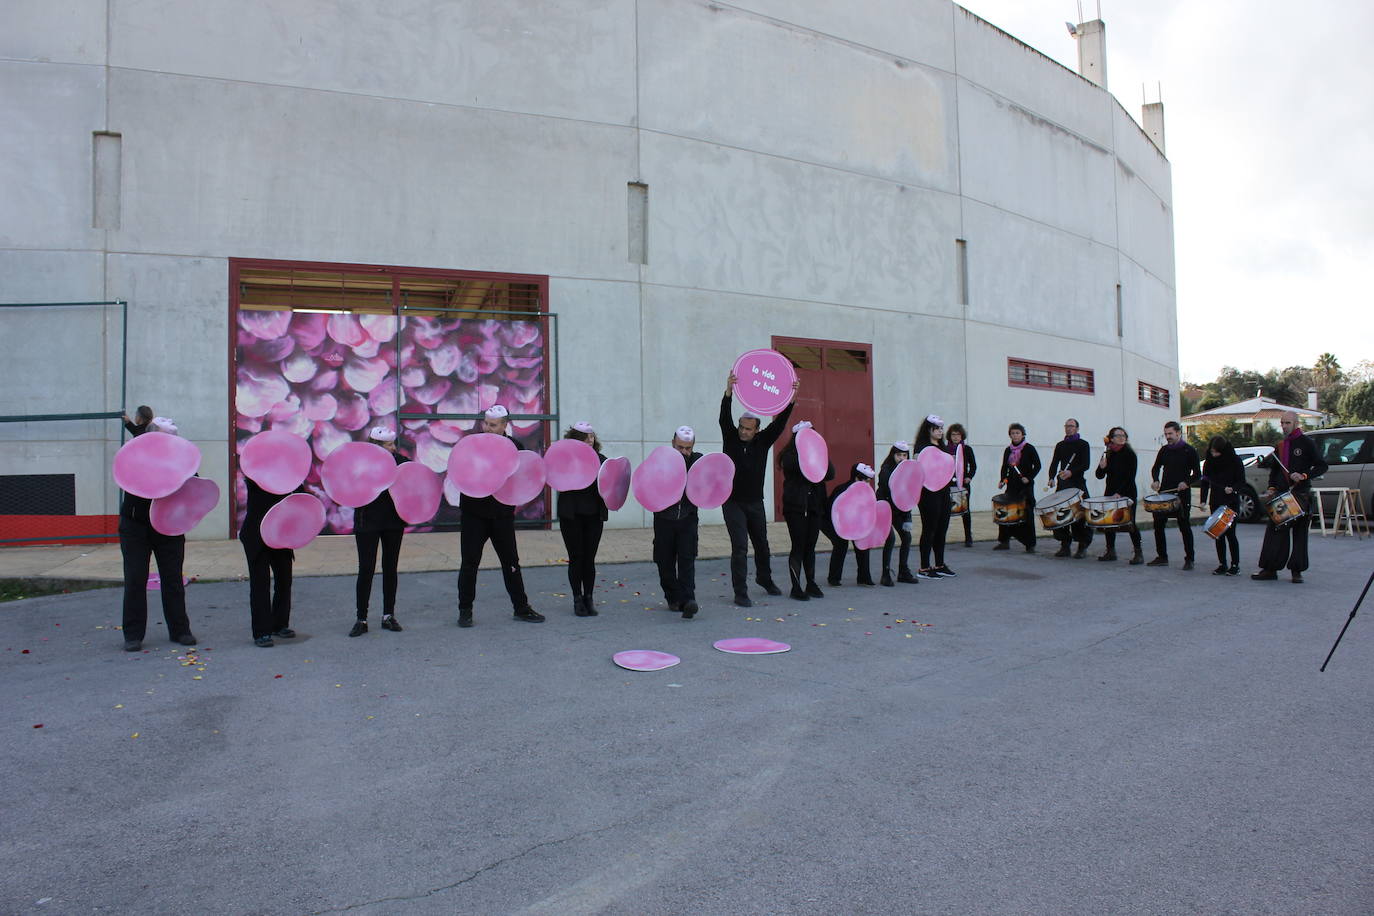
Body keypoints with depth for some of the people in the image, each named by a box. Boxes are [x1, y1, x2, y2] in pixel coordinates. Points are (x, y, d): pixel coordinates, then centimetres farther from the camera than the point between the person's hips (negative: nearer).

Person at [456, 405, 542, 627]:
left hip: (502, 513, 1)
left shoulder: (515, 446, 3)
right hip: (475, 512, -1)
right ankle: (465, 611, 14)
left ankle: (521, 608, 19)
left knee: (511, 562, 8)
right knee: (469, 562, 2)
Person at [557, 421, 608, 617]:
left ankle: (589, 598, 16)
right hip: (571, 515, -2)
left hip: (594, 515, 2)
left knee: (589, 558, 5)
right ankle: (578, 599, 14)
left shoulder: (600, 459, 6)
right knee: (576, 558, 2)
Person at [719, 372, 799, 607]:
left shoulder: (763, 441, 2)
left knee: (762, 544, 18)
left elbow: (779, 422, -8)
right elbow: (724, 418, -19)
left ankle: (764, 578, 43)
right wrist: (728, 393, -35)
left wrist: (791, 399, -20)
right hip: (733, 502, -3)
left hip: (755, 503, 4)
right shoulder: (731, 438, -4)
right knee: (740, 547, -9)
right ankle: (740, 593, -3)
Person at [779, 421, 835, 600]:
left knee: (810, 547, 11)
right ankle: (796, 587, 4)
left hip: (814, 506, 5)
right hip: (796, 507, -5)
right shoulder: (789, 456, -5)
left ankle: (811, 584, 20)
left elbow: (830, 474, 2)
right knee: (798, 547, -3)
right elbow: (805, 471, -21)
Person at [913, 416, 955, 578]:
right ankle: (924, 568, 4)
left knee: (942, 529, 12)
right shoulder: (922, 446, -8)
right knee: (929, 529, -3)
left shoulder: (942, 446, 16)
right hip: (929, 493, -8)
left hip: (943, 492, 8)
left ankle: (939, 565, 22)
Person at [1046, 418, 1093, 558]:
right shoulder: (1060, 445, 16)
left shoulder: (1083, 444, 2)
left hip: (1078, 484, -4)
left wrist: (1071, 472, -23)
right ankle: (1064, 545, 10)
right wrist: (1051, 478, -4)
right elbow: (1054, 463, 13)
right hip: (1062, 484, 4)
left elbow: (1086, 465, -8)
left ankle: (1083, 547, 1)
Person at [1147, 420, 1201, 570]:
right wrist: (1155, 480, 1)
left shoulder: (1189, 451, -2)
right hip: (1164, 493, 5)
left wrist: (1187, 482, -20)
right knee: (1158, 525, 5)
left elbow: (1197, 474, -2)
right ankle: (1162, 557, 15)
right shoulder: (1164, 450, 11)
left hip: (1182, 495, -5)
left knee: (1185, 527, -1)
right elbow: (1156, 467, 20)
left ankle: (1189, 559, 8)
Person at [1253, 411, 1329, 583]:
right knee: (1274, 530, -1)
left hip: (1301, 494, -4)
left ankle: (1297, 571, 8)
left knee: (1299, 533, 2)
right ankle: (1270, 569, 2)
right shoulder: (1281, 445, 15)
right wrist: (1272, 488, 7)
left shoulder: (1306, 443, -1)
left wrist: (1304, 476, -19)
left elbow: (1322, 466, -3)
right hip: (1281, 494, 5)